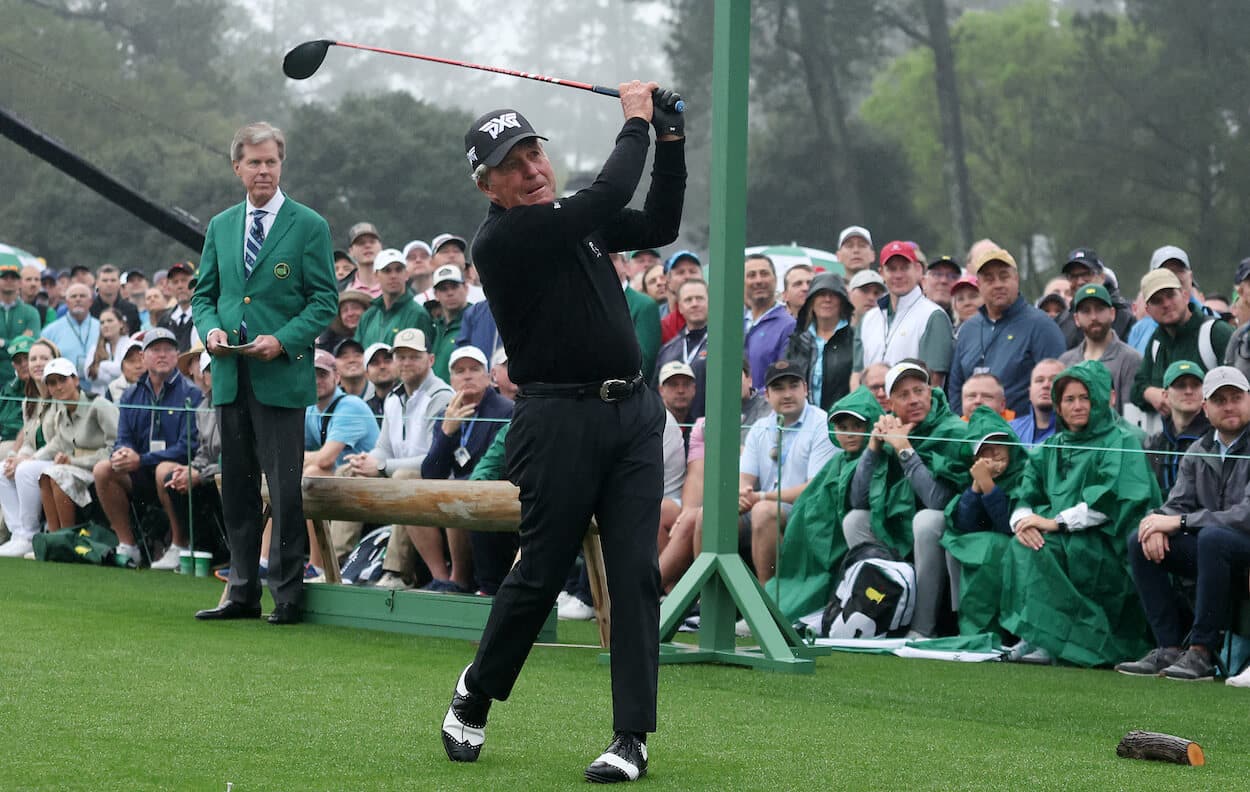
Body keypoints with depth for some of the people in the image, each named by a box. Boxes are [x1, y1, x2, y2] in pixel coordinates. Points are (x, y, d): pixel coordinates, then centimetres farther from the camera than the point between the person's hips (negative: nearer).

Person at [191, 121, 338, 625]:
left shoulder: (309, 226, 0)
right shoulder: (220, 227, 14)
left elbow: (325, 301, -2)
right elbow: (204, 294, 19)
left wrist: (283, 340, -15)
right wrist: (210, 329, -3)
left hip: (281, 376, -5)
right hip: (230, 375, 5)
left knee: (285, 489, -5)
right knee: (236, 488, 8)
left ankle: (287, 595, 1)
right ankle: (242, 593, 15)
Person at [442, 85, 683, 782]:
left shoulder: (574, 220, 14)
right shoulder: (502, 240, -12)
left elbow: (660, 225, 18)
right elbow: (608, 198, -20)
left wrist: (671, 141, 9)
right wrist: (637, 122, -6)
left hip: (635, 412, 6)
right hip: (559, 418, -6)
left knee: (637, 574, -3)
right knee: (540, 573, 0)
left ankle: (633, 737, -2)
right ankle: (475, 698, 24)